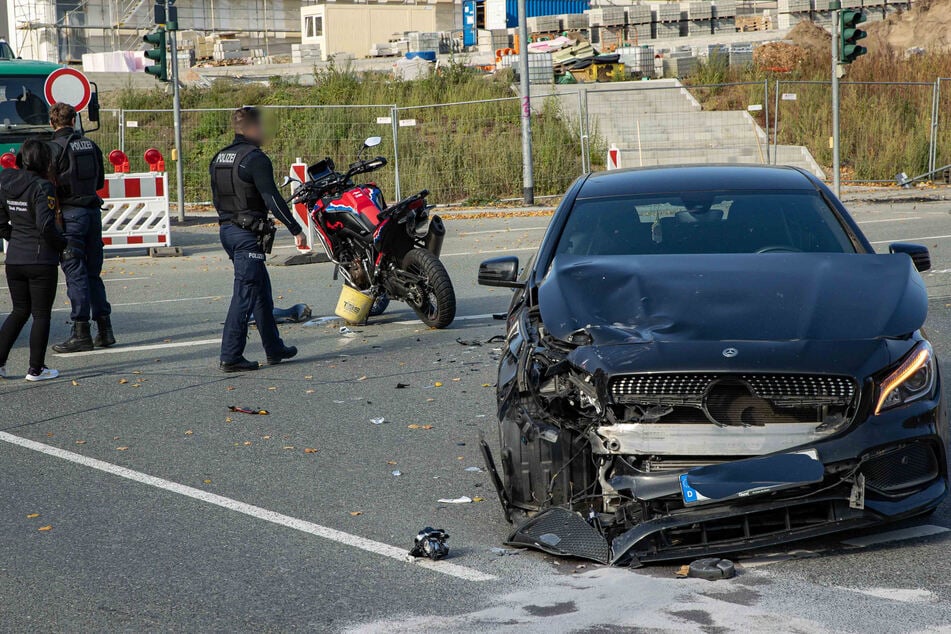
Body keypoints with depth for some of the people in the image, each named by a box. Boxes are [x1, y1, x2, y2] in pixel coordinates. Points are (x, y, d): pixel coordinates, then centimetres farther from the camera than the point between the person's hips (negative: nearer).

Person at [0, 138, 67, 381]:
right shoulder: (42, 187, -16)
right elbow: (46, 225, -22)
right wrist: (62, 243, -6)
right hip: (41, 260, -6)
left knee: (19, 311, 19)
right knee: (41, 314, 5)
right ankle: (36, 369, 9)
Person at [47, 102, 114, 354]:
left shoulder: (55, 148, -10)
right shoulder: (90, 145, 9)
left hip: (70, 213, -6)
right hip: (93, 210, 6)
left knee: (75, 274, -3)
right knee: (93, 273, 13)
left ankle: (81, 333, -3)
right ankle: (104, 329, 13)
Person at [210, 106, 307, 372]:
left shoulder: (219, 158, 12)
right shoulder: (255, 158, -14)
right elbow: (272, 198, -18)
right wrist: (296, 230, -14)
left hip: (226, 229, 9)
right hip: (248, 233, -9)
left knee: (261, 290, 18)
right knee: (245, 295, -6)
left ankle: (274, 348, 25)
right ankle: (230, 357, -6)